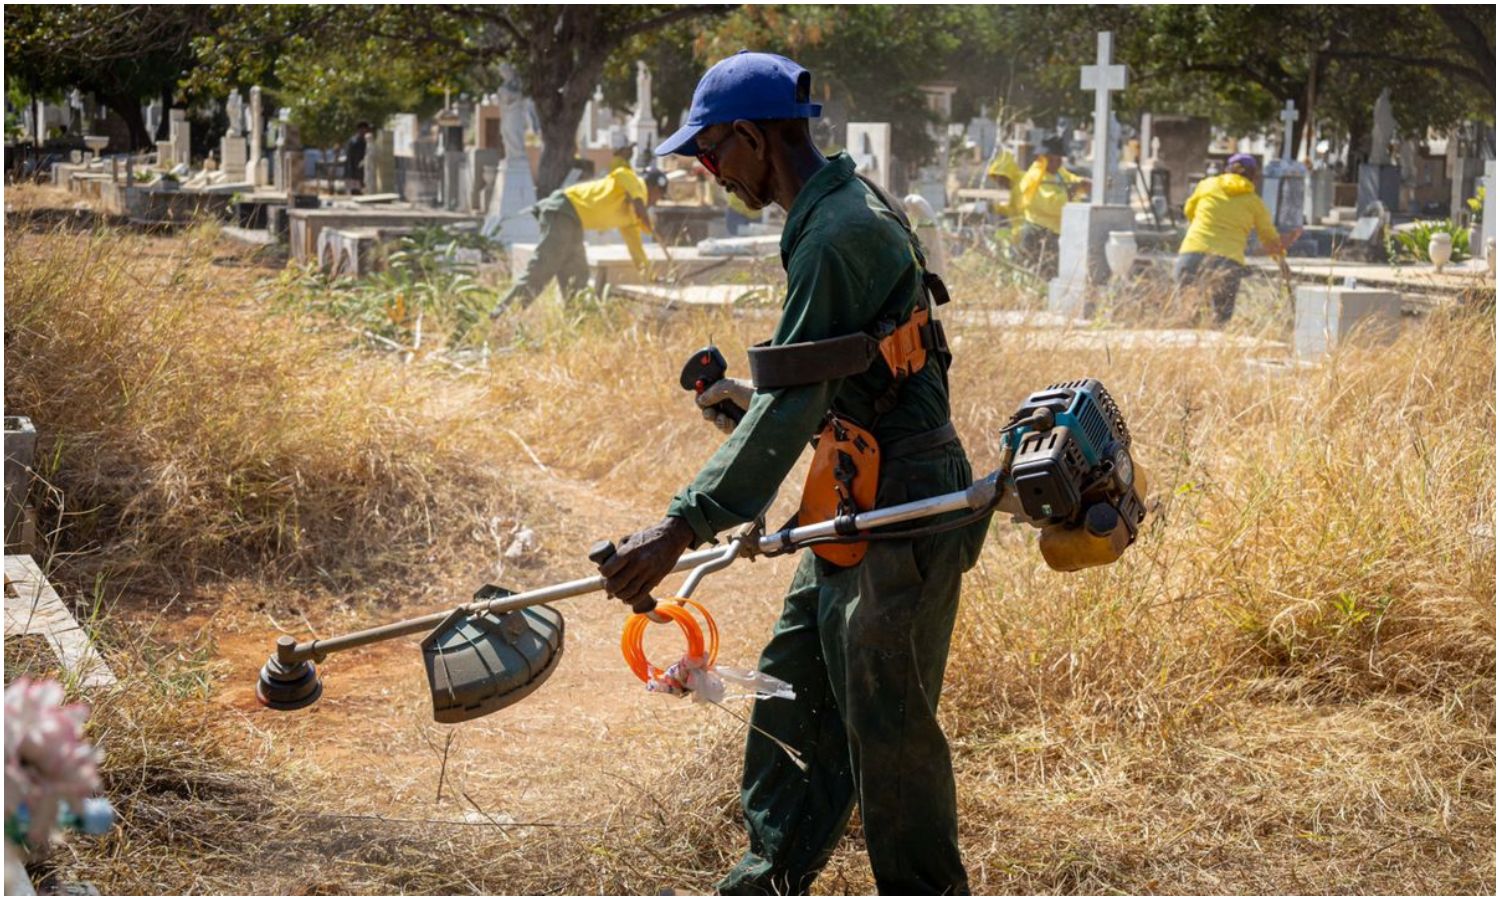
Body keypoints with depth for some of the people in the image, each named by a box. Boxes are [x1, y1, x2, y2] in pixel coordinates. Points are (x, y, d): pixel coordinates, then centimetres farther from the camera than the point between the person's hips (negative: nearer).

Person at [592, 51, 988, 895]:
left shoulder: (839, 234, -22)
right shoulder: (854, 207, 10)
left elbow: (795, 404, -27)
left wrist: (685, 525, -31)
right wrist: (760, 394, 26)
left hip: (903, 507, -11)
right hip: (865, 498, 11)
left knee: (886, 717, -1)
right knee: (795, 684, 15)